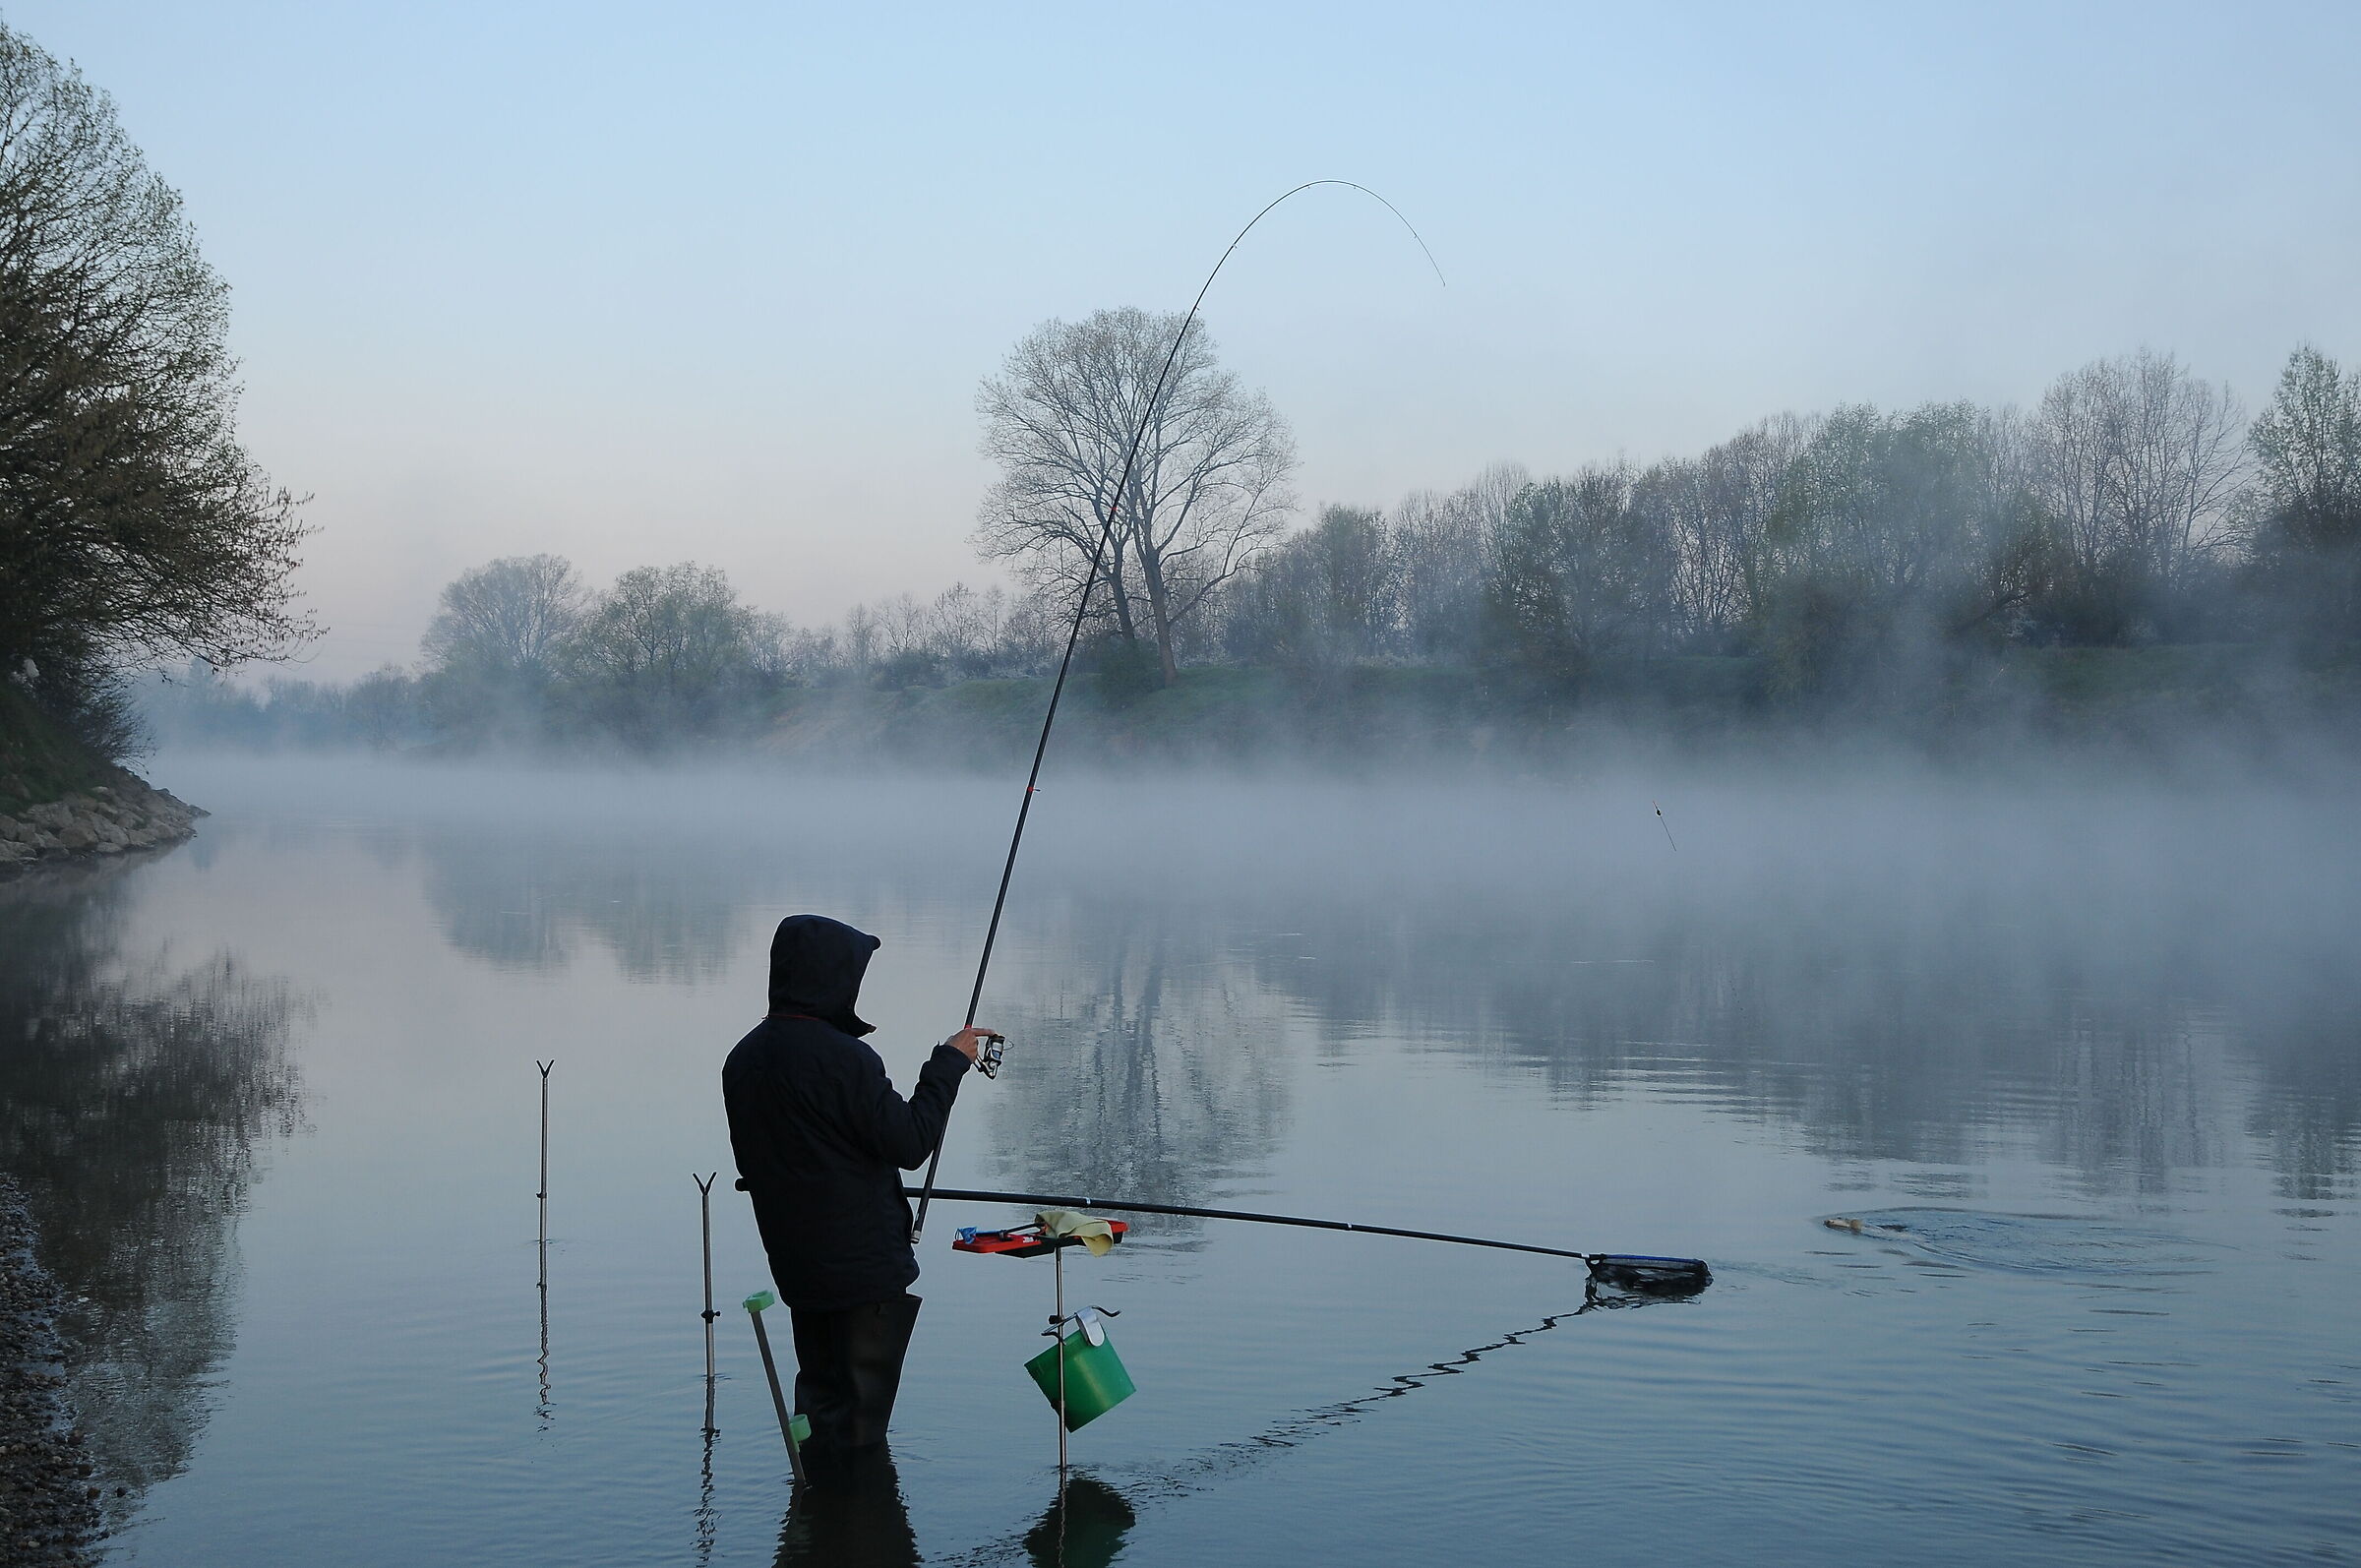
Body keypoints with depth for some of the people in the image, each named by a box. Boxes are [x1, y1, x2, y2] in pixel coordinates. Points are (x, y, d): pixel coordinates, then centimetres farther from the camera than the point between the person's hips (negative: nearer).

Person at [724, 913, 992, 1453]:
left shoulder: (743, 1059, 3)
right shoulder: (845, 1058, -21)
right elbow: (910, 1144, -17)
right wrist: (948, 1064, -8)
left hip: (794, 1262, 7)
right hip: (864, 1264, -7)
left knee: (817, 1398, 18)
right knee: (859, 1421, 3)